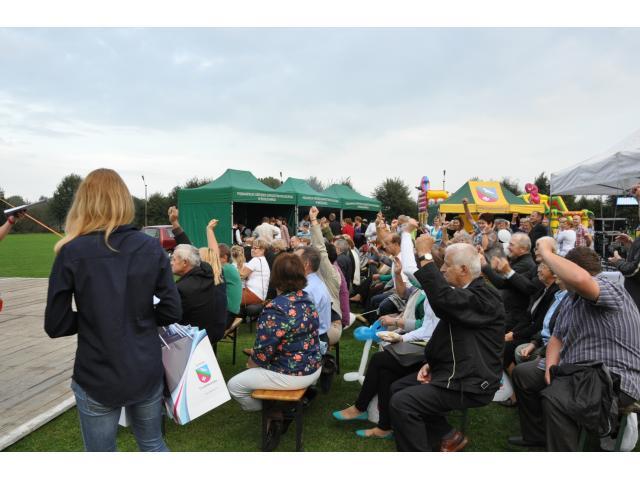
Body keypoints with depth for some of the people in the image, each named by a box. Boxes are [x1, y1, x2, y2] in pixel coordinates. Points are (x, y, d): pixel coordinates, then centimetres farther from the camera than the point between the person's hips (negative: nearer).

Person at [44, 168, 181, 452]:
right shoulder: (151, 248, -5)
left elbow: (55, 325, -9)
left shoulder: (72, 252, -11)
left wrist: (90, 319, 8)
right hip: (147, 373, 2)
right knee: (153, 445, 24)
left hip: (97, 378, -2)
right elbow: (172, 311, -5)